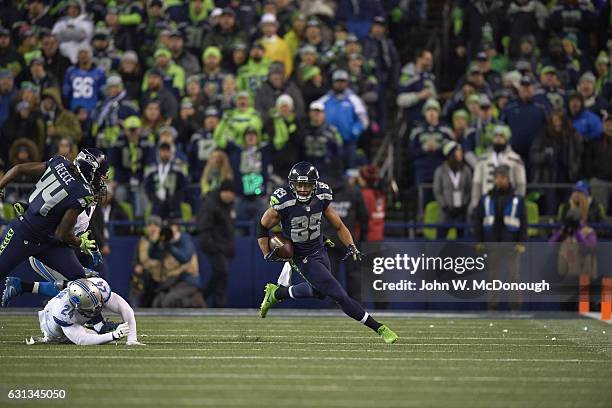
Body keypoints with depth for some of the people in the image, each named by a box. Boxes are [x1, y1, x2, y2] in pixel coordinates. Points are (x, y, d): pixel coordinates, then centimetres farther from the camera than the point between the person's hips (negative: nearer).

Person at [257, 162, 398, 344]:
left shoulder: (321, 198, -10)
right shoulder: (283, 202, -23)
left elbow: (338, 226, 3)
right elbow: (263, 227, -7)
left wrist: (351, 246, -11)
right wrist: (267, 254, -13)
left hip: (320, 251, 6)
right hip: (303, 259, -6)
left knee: (318, 291, 30)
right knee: (340, 296, -10)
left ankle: (276, 293, 48)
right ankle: (379, 329, -2)